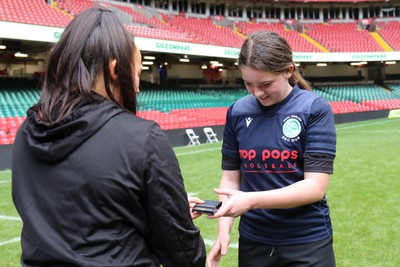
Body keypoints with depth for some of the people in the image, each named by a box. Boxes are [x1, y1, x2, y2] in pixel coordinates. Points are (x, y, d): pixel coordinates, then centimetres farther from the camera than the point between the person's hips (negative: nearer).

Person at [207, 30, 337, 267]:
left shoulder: (315, 109, -12)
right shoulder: (238, 112, -2)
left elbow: (315, 187, -16)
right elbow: (231, 177, 4)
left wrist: (251, 200, -25)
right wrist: (224, 231, -10)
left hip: (308, 242, -3)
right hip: (253, 242, 3)